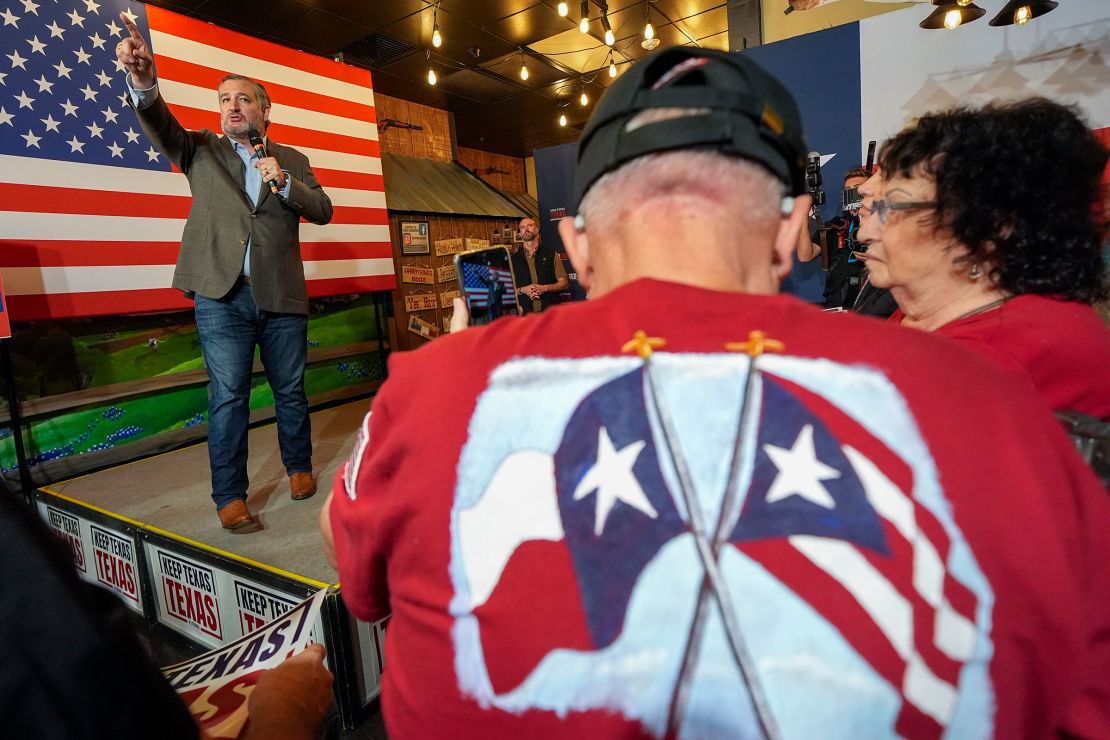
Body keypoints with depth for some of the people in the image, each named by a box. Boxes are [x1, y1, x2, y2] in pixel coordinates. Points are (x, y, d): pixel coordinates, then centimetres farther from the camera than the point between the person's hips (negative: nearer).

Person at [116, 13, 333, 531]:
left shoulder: (292, 161, 14)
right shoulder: (202, 150, 12)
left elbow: (323, 211, 5)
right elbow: (161, 125, -7)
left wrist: (283, 183, -10)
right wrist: (143, 81, -26)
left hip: (281, 296, 1)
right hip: (221, 295, -1)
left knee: (290, 390, 9)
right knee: (227, 397, -1)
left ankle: (299, 466, 28)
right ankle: (230, 496, 9)